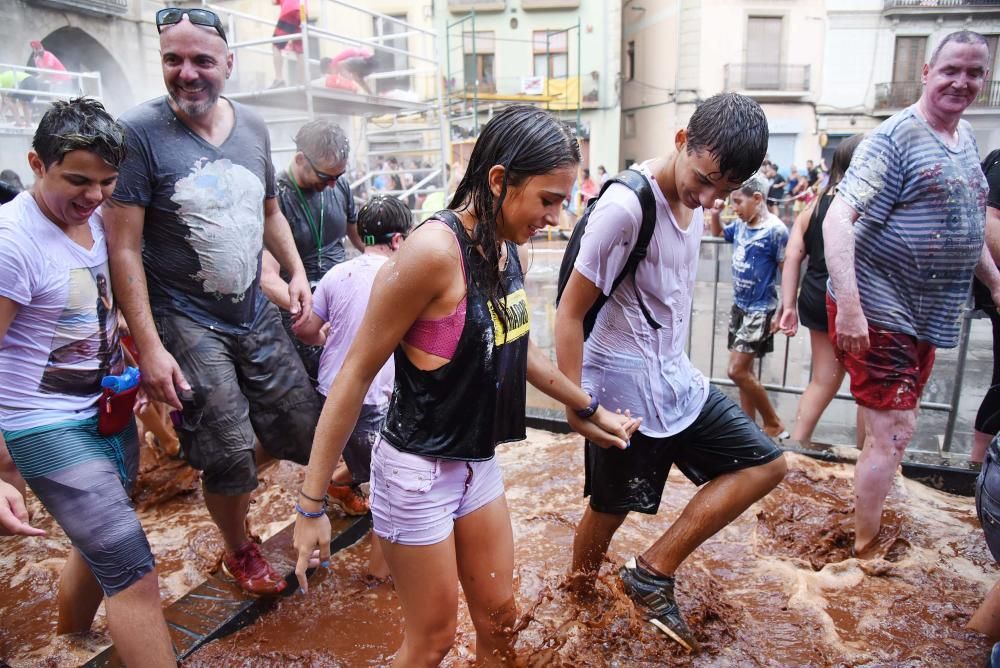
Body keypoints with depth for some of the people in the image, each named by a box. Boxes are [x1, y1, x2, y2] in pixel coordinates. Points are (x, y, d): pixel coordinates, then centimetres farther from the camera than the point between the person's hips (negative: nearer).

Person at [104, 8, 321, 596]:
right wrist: (149, 347, -17)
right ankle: (241, 552, 32)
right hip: (186, 324, -5)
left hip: (255, 313, 5)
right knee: (229, 458, 1)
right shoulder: (139, 132, -12)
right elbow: (124, 249, -13)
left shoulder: (253, 127, 5)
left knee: (304, 431, 9)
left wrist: (297, 273, 4)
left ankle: (231, 483, 42)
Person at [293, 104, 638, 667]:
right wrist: (313, 503, -15)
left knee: (500, 621, 21)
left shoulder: (506, 247, -1)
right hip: (418, 472, -7)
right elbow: (357, 373, -19)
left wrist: (589, 408, 23)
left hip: (480, 464, 7)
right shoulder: (435, 249, -24)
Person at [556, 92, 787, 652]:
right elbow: (570, 313, -21)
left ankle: (653, 572, 12)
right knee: (610, 511, 9)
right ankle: (580, 588, 39)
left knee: (767, 464, 8)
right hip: (624, 392, -8)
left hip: (678, 379, 8)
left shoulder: (696, 200, 2)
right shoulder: (626, 205, -23)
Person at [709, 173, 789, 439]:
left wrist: (781, 313, -16)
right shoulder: (741, 225, 3)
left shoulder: (776, 230, -17)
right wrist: (714, 214, 5)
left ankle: (774, 425, 7)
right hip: (739, 306, 7)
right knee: (744, 371, 12)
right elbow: (718, 233, 25)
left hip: (760, 310, -7)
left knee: (737, 371, -10)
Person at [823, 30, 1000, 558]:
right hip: (878, 312, -8)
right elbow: (837, 219, -25)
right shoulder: (896, 137, -14)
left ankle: (868, 527, 36)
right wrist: (849, 306, -34)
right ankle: (865, 553, 12)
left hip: (927, 316, 9)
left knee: (891, 426, 18)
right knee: (892, 433, -6)